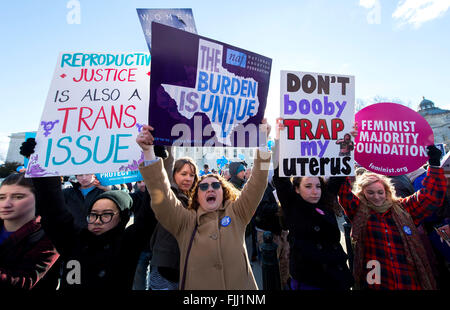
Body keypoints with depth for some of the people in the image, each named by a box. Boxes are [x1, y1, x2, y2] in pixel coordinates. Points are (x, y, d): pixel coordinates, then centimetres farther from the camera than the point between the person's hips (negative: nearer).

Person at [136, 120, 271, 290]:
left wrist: (262, 144, -16)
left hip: (241, 284, 1)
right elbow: (161, 196, -13)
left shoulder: (236, 214, 1)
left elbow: (256, 184, -7)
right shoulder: (185, 222, -2)